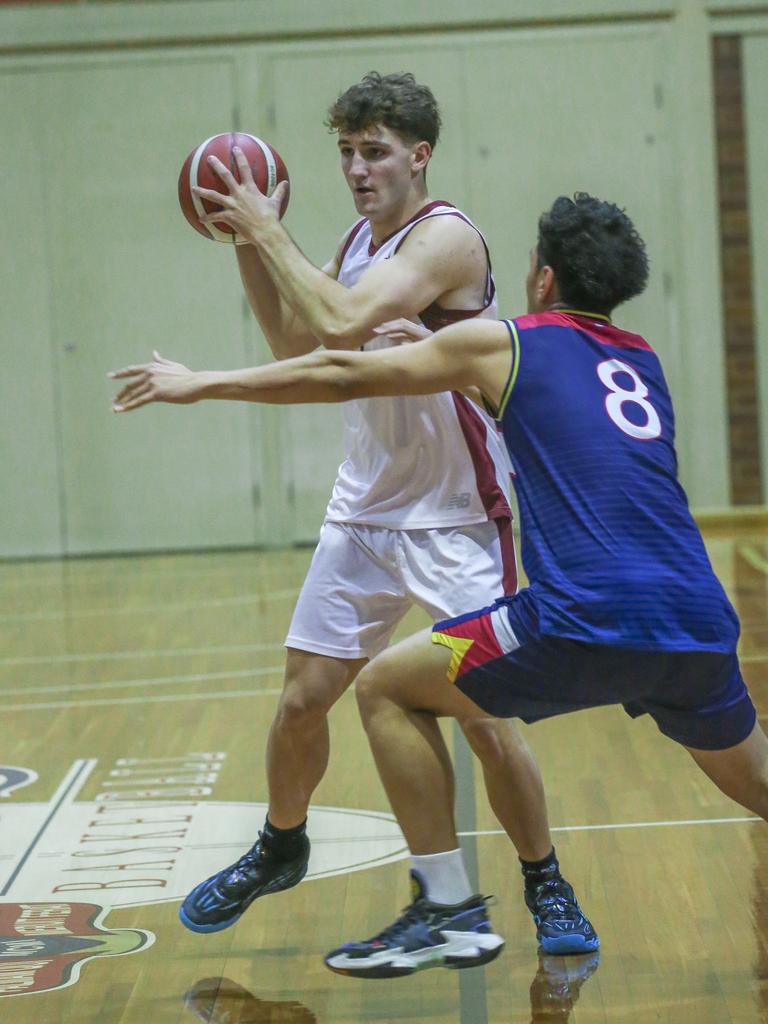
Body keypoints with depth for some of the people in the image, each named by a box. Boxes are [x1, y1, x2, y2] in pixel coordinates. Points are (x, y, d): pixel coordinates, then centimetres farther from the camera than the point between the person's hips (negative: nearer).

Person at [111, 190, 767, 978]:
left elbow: (340, 374, 13)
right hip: (701, 631, 6)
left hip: (587, 624, -6)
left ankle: (450, 911, 8)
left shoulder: (505, 344, 10)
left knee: (386, 689, 11)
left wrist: (202, 383, 22)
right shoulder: (644, 362, 24)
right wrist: (442, 354, 49)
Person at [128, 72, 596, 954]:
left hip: (459, 519, -7)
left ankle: (548, 889, 11)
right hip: (364, 508, 7)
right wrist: (246, 245, 7)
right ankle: (278, 851, 33)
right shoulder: (360, 241, 8)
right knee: (302, 698, 9)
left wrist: (269, 231, -19)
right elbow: (297, 344, 18)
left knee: (486, 718, -9)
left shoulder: (447, 238, -18)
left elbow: (343, 321, -31)